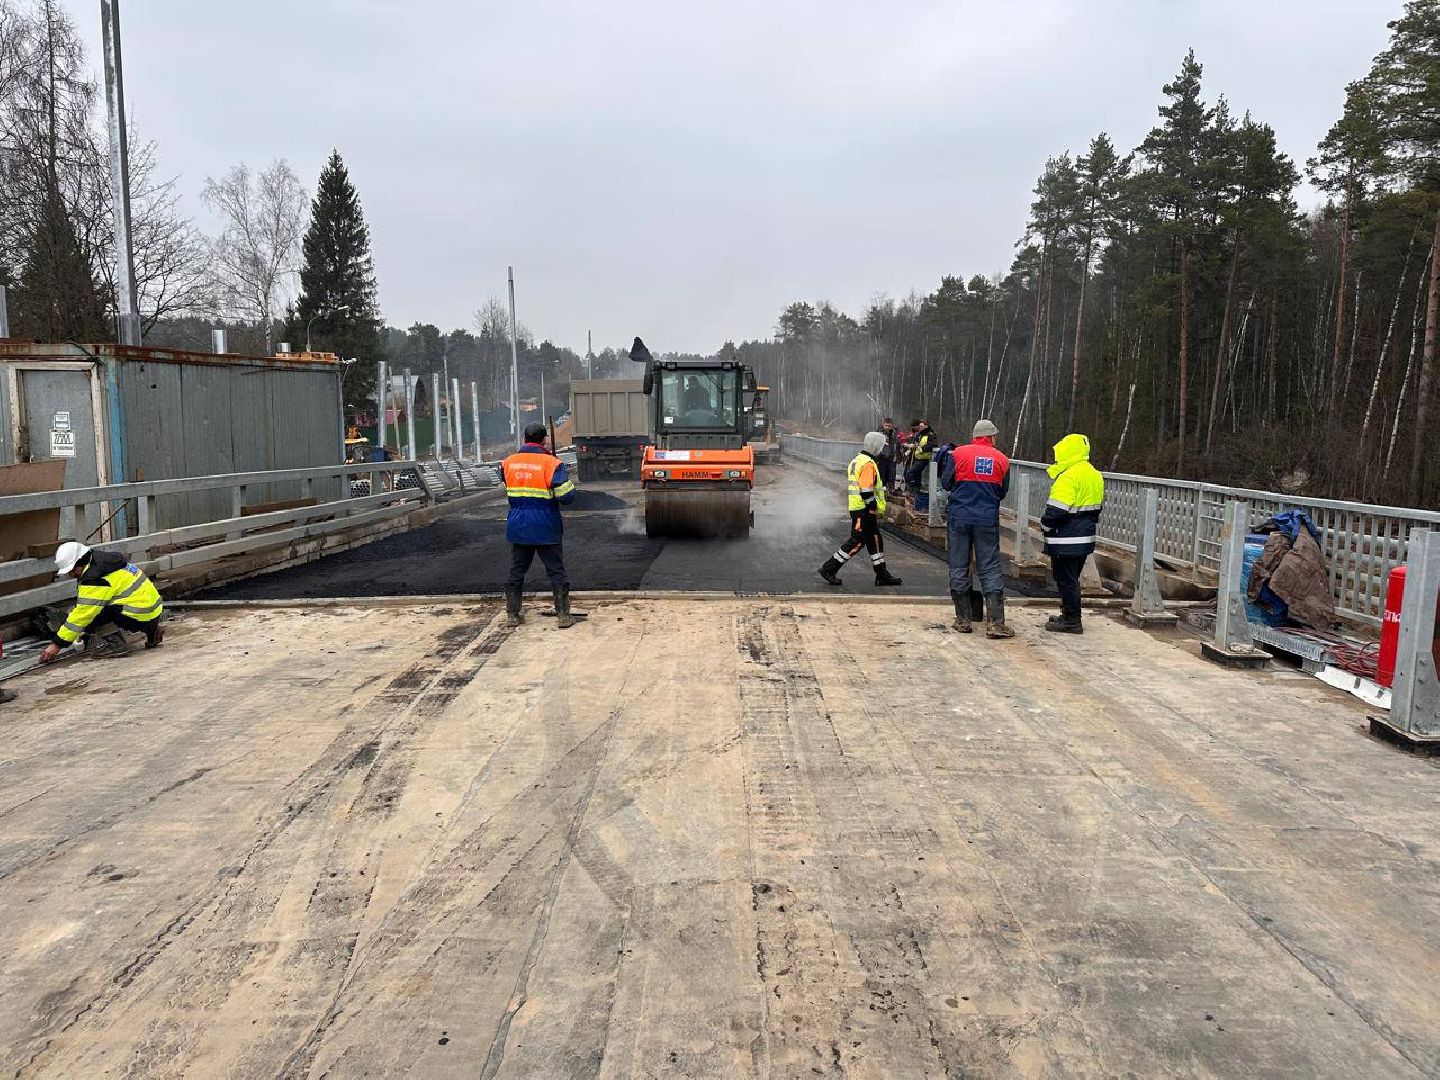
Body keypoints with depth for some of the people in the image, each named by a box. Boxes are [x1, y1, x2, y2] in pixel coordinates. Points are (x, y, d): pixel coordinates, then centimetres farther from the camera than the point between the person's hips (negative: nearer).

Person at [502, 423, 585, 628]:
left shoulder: (508, 463, 2)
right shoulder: (552, 463, -13)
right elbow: (566, 495, -16)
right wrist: (568, 481, 3)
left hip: (518, 528, 4)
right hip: (546, 530, -4)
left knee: (516, 571, 14)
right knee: (556, 572, 5)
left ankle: (512, 615, 18)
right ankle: (564, 616, 7)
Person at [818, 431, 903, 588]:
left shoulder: (858, 460, 16)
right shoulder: (868, 464, -16)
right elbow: (866, 490, -23)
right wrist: (874, 507, -17)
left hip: (857, 507, 11)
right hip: (864, 510, -11)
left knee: (875, 540, 13)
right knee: (857, 541, -6)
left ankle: (882, 575, 18)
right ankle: (829, 568, -2)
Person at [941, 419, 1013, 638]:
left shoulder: (958, 453, -3)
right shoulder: (1001, 459, 3)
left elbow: (946, 483, 2)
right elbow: (1002, 492, 11)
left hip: (959, 519, 0)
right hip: (988, 521, 1)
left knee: (959, 569, 7)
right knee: (990, 570, 2)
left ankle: (962, 620, 11)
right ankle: (995, 623, -4)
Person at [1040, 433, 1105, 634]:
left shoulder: (1069, 476, -20)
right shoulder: (1095, 475, 12)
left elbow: (1056, 510, -22)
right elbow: (1097, 507, 20)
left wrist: (1044, 526, -5)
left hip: (1066, 541, -9)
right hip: (1085, 539, 9)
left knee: (1066, 580, -1)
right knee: (1072, 578, 19)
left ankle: (1071, 621, 4)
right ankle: (1070, 615, 28)